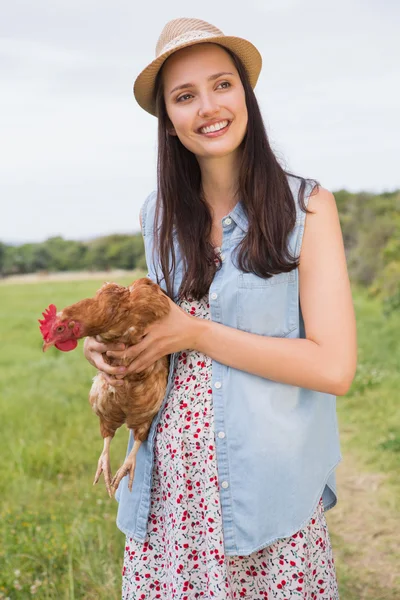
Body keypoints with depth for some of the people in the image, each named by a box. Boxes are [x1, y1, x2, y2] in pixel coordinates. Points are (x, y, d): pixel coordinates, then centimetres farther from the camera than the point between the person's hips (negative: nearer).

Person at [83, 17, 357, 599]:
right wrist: (111, 341, -1)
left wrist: (195, 334, -15)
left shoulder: (306, 205, -9)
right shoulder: (159, 213, 5)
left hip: (265, 481, -3)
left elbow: (334, 367, -15)